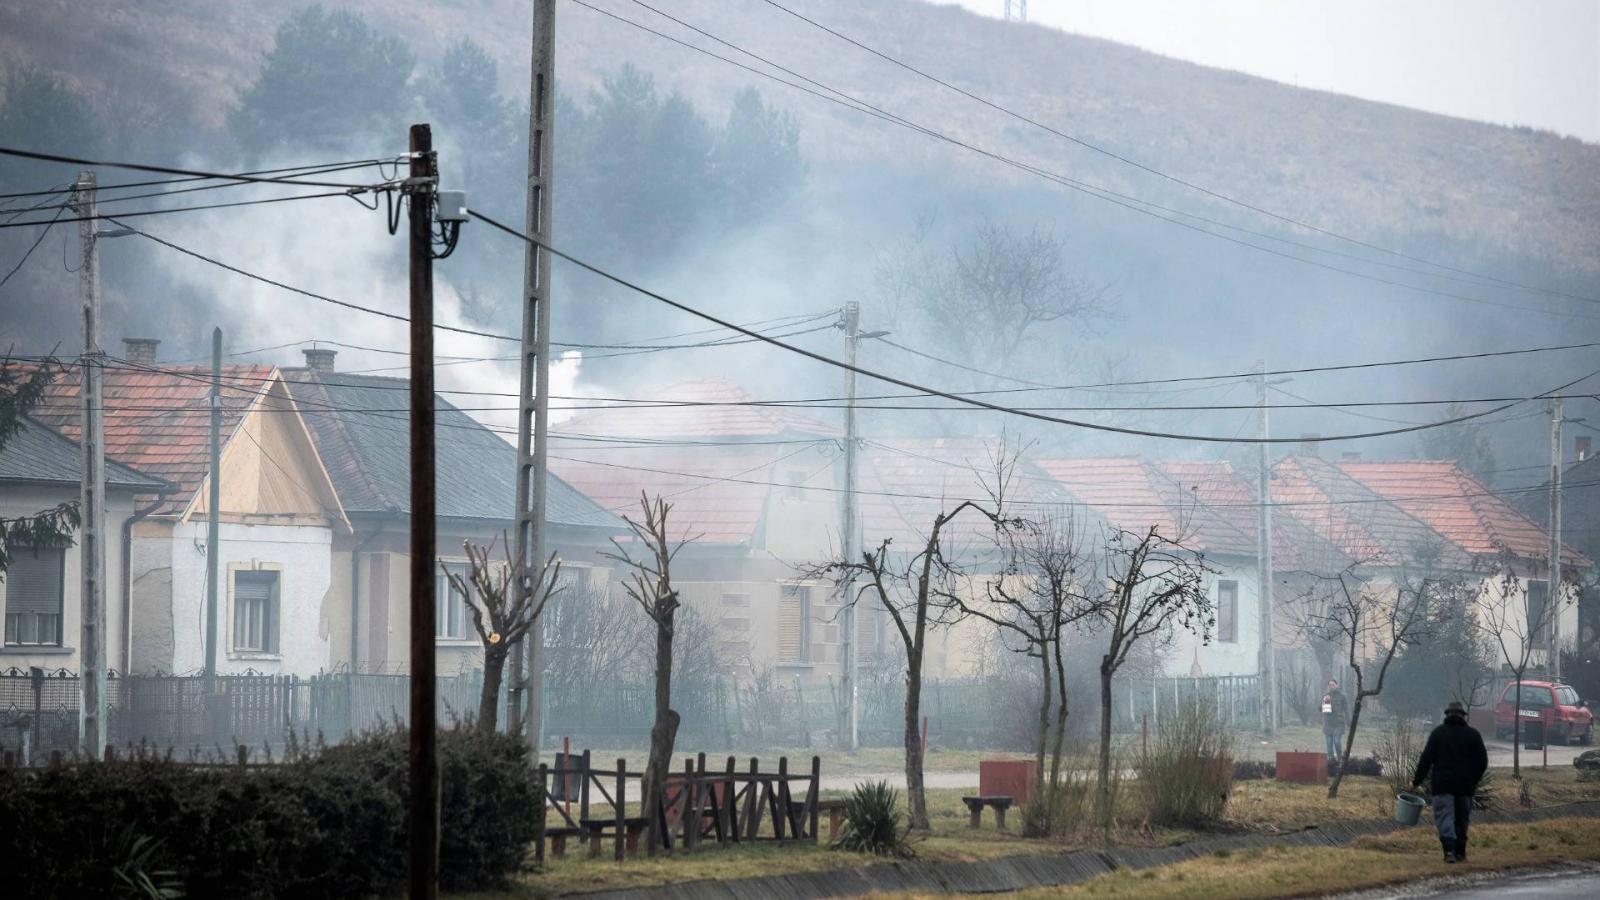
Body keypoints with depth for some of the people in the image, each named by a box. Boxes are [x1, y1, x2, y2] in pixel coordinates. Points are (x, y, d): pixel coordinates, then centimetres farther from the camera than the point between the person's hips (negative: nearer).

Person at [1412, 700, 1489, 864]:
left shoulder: (1438, 732, 1)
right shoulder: (1472, 734, 5)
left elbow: (1426, 759, -2)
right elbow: (1482, 761, 5)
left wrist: (1417, 781, 3)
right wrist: (1473, 781, 19)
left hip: (1442, 784, -2)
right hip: (1465, 785, 2)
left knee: (1444, 819, -6)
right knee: (1462, 819, 14)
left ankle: (1449, 850, -23)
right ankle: (1460, 853, 17)